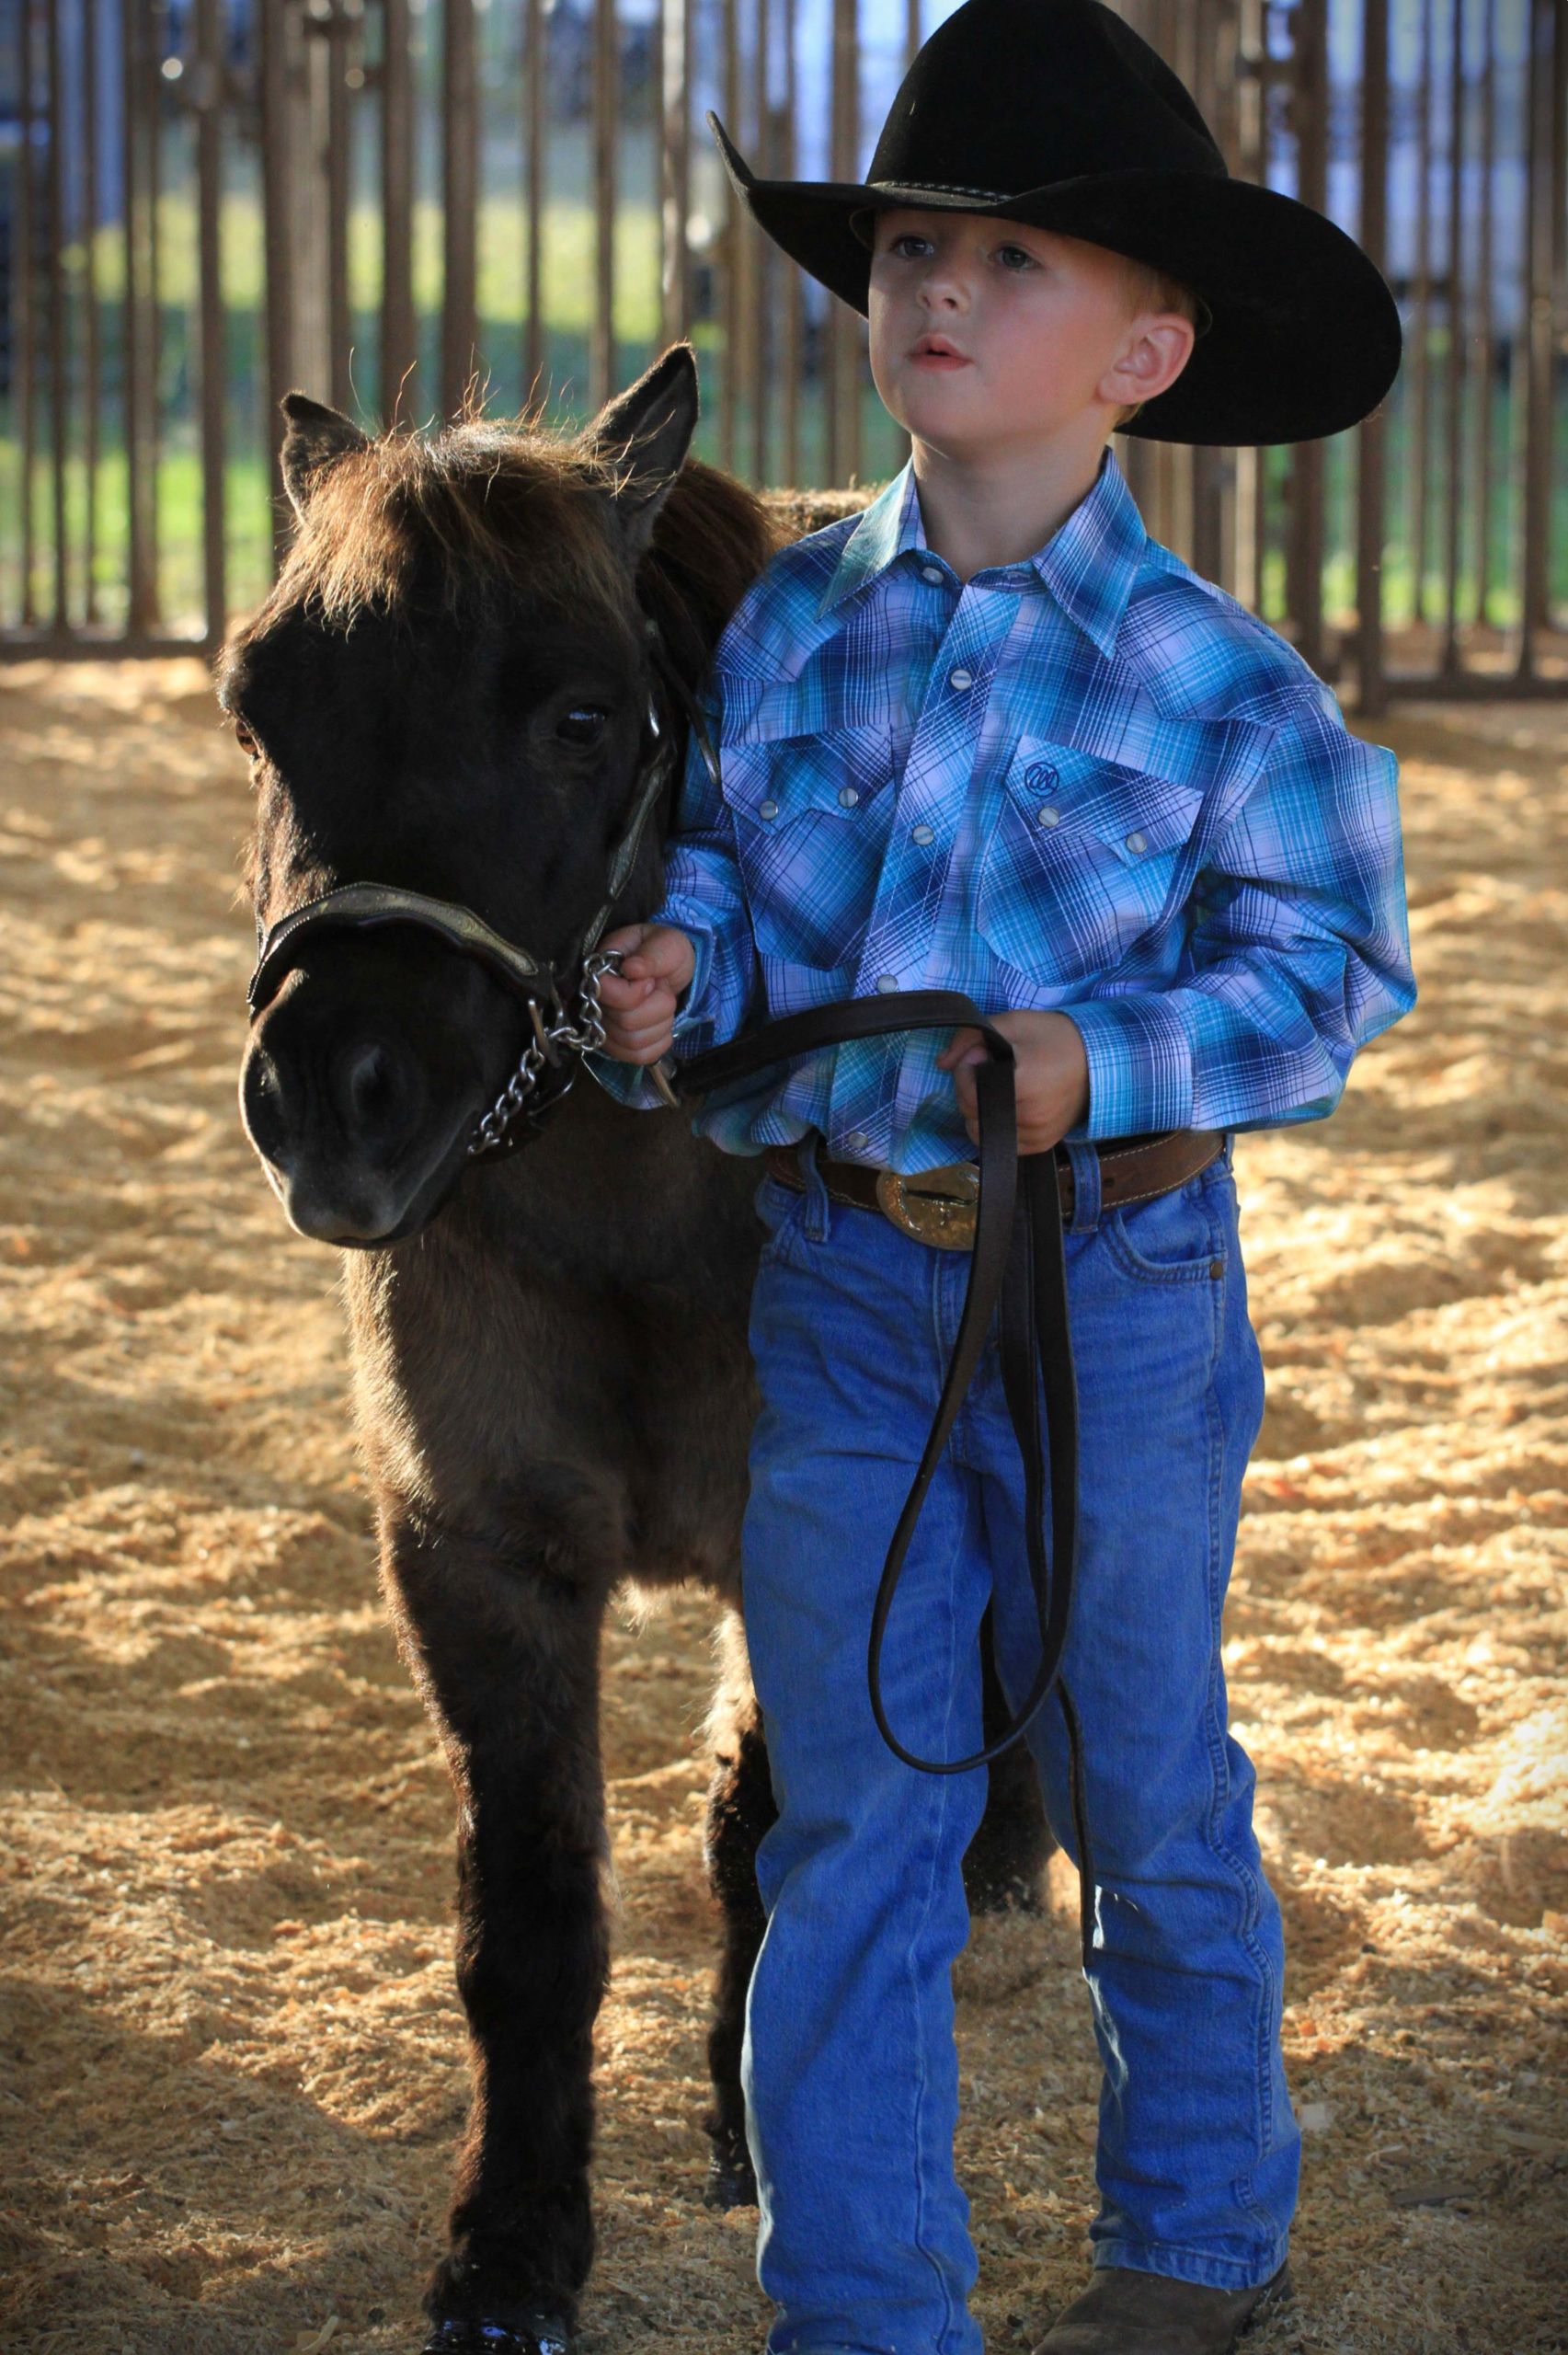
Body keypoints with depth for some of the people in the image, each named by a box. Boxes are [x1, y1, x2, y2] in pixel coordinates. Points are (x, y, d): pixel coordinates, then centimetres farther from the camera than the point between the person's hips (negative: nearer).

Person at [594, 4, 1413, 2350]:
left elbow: (1335, 961, -8)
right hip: (838, 1287, 3)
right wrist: (672, 969, -10)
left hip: (1114, 1289, -3)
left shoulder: (1215, 680, -11)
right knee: (845, 1824, 7)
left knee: (1144, 1798, 14)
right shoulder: (789, 621, 0)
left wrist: (1107, 1062, -22)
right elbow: (720, 853, 12)